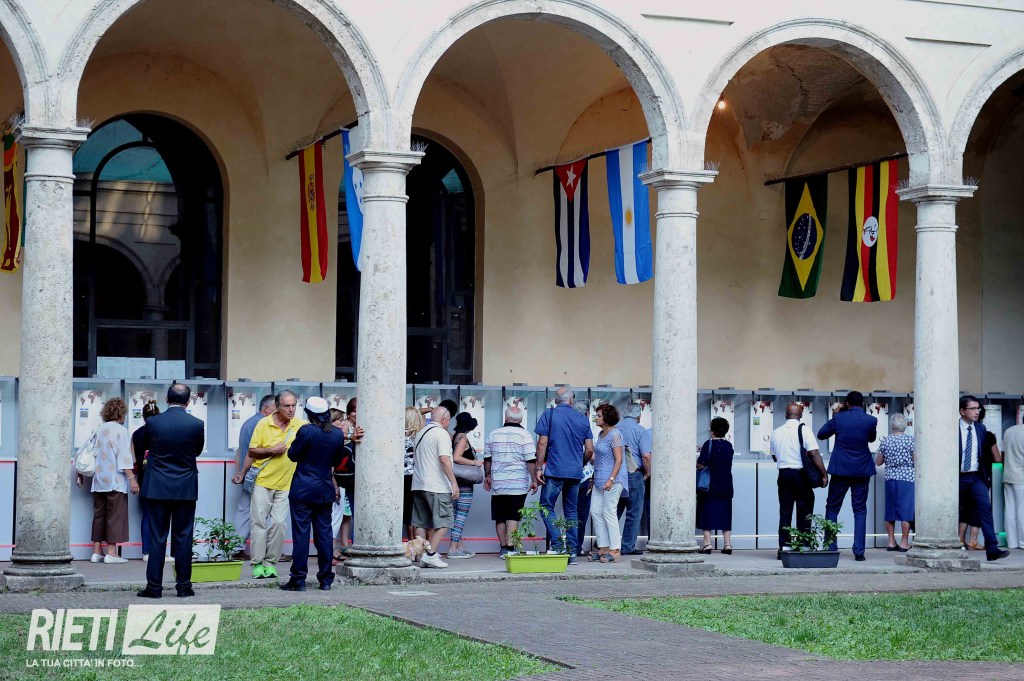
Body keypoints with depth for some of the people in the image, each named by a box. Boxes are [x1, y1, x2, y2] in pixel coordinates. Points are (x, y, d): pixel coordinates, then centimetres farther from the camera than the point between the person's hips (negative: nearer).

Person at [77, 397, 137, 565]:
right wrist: (132, 478, -15)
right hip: (115, 480, -7)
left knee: (99, 515, 9)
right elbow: (124, 456, -14)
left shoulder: (99, 430, 12)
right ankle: (111, 553, -7)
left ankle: (97, 552, 9)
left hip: (99, 480, 7)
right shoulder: (120, 430, -8)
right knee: (115, 515, -4)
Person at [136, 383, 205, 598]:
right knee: (183, 538, 6)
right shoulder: (196, 424, -8)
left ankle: (154, 586, 4)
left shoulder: (153, 422, -7)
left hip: (157, 488, 0)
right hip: (186, 488, 0)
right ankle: (184, 586, 8)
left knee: (157, 538, 4)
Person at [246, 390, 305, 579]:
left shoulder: (301, 425, 1)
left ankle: (271, 562, 6)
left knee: (278, 523, -3)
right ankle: (258, 563, 4)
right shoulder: (264, 424, -3)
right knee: (259, 522, -1)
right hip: (263, 481, -1)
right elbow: (252, 451, 0)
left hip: (285, 484, 1)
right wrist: (271, 451, -15)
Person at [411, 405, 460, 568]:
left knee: (422, 523, 8)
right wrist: (454, 483, -18)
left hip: (418, 485, 8)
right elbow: (444, 459, -19)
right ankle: (431, 554, -11)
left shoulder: (421, 433, 18)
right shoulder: (441, 434, -9)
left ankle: (422, 556, 8)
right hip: (437, 487, -8)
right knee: (442, 522, -3)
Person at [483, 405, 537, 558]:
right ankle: (510, 548, -9)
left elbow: (487, 458, 14)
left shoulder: (493, 434, 7)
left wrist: (487, 476, 25)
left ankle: (503, 548, 13)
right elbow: (531, 460, -10)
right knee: (513, 517, -3)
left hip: (497, 484, 3)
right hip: (518, 485, -3)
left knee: (500, 517, 10)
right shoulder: (524, 435, -6)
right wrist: (534, 480, -3)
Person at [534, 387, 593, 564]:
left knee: (547, 507, 4)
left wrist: (539, 468, -3)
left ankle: (557, 545, -12)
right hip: (575, 472, 4)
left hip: (554, 470, -4)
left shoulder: (549, 414, -1)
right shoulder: (582, 419, 8)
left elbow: (542, 443, -6)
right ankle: (572, 552, 8)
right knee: (571, 511, 10)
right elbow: (589, 449, 8)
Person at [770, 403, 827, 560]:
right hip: (801, 475, -4)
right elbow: (814, 454, -13)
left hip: (783, 474, 4)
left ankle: (783, 548, 5)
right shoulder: (803, 430, -9)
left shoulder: (776, 432, 5)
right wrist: (824, 474, -8)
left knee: (785, 512, 7)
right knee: (804, 512, 4)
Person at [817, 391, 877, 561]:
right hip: (862, 471, 1)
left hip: (841, 470, -1)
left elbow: (821, 434, 5)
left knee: (832, 509, 10)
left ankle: (830, 548, 6)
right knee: (860, 511, 6)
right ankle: (859, 551, 0)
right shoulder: (870, 421, -6)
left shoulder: (838, 418, -7)